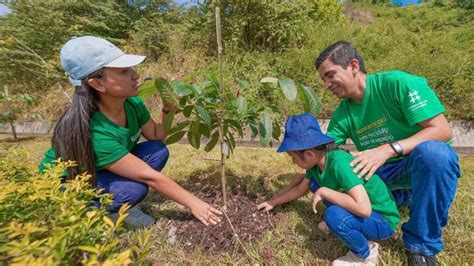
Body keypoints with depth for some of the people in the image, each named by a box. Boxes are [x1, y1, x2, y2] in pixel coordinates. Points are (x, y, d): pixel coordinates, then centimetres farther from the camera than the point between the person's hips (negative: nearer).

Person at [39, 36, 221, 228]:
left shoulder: (132, 103, -18)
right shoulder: (93, 133, -38)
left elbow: (156, 136, -2)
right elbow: (149, 176, -34)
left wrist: (167, 110, -20)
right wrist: (193, 203, -26)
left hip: (101, 173, 7)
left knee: (158, 151, -14)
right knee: (134, 189, -31)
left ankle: (118, 208, 2)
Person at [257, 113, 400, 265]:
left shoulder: (339, 162, -33)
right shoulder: (316, 163, -8)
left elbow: (364, 208, -39)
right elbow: (299, 189, 8)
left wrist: (323, 192, -30)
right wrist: (273, 202, 12)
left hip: (383, 220, -7)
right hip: (358, 210, 7)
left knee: (334, 215, -34)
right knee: (315, 182, 0)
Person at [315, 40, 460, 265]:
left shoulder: (397, 83, -18)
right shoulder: (343, 114, -4)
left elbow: (442, 130, -22)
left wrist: (388, 149, -35)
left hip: (422, 165, -4)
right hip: (381, 173, 5)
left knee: (431, 151, -37)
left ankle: (422, 246, -17)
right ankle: (405, 198, 10)